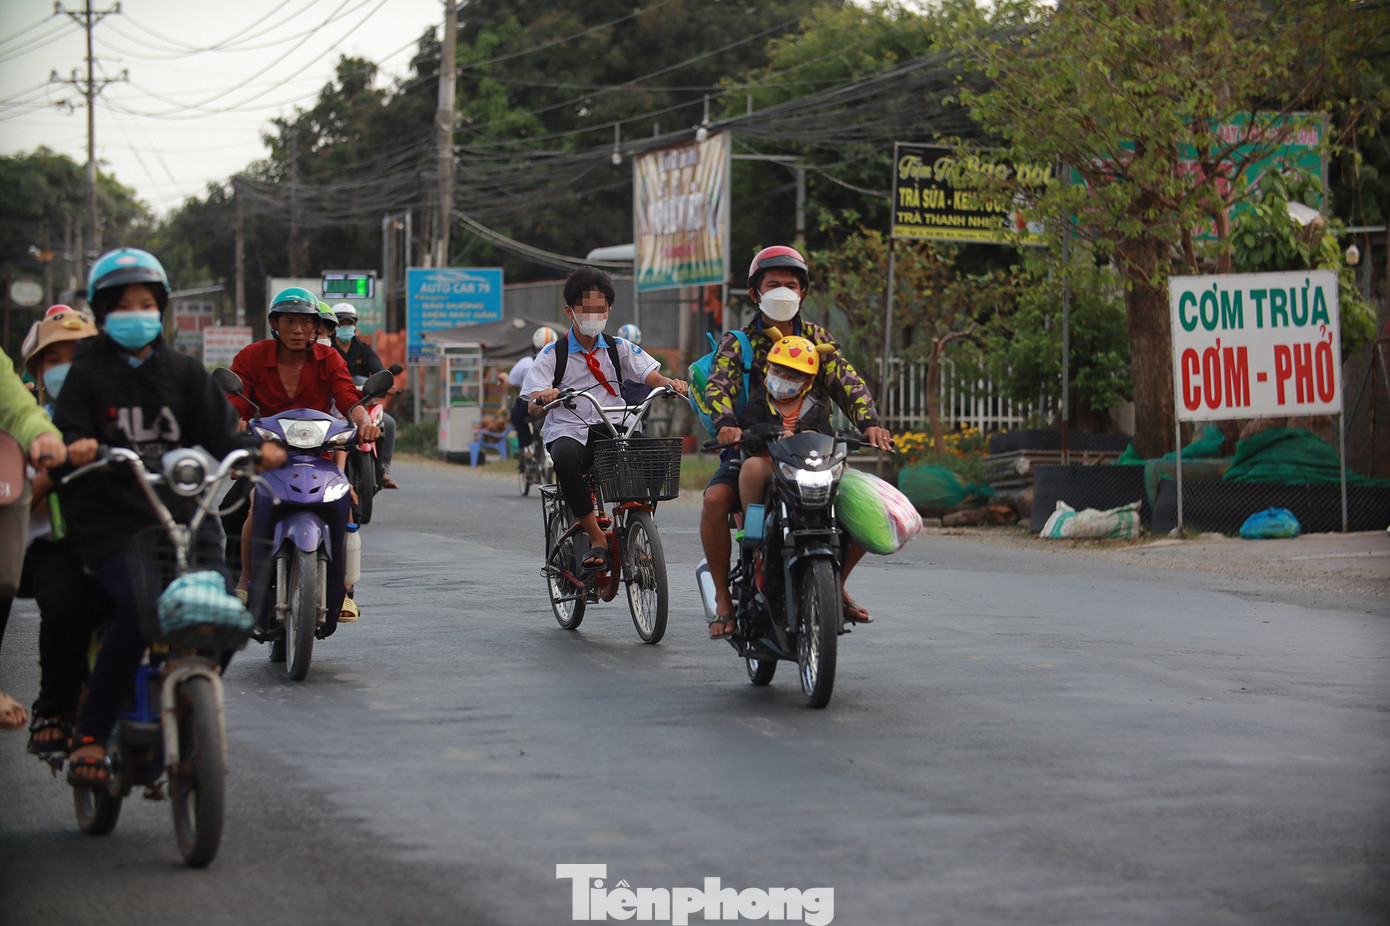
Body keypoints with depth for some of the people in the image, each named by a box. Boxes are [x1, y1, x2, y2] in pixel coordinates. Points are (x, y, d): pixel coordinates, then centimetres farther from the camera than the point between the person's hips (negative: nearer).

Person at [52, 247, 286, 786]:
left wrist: (253, 450, -11)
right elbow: (68, 431, -2)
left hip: (185, 513, 4)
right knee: (140, 609, -28)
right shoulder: (87, 374, 10)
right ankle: (90, 736, -19)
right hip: (113, 520, -4)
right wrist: (75, 448, -25)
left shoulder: (183, 372, 19)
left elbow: (218, 429, 10)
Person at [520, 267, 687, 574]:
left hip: (612, 431, 2)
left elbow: (651, 375, 2)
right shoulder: (554, 354, 7)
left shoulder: (619, 349, 15)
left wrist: (670, 383, -22)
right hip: (569, 431, -2)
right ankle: (597, 539, -27)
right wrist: (544, 399, -28)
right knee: (565, 457, -38)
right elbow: (534, 408, -4)